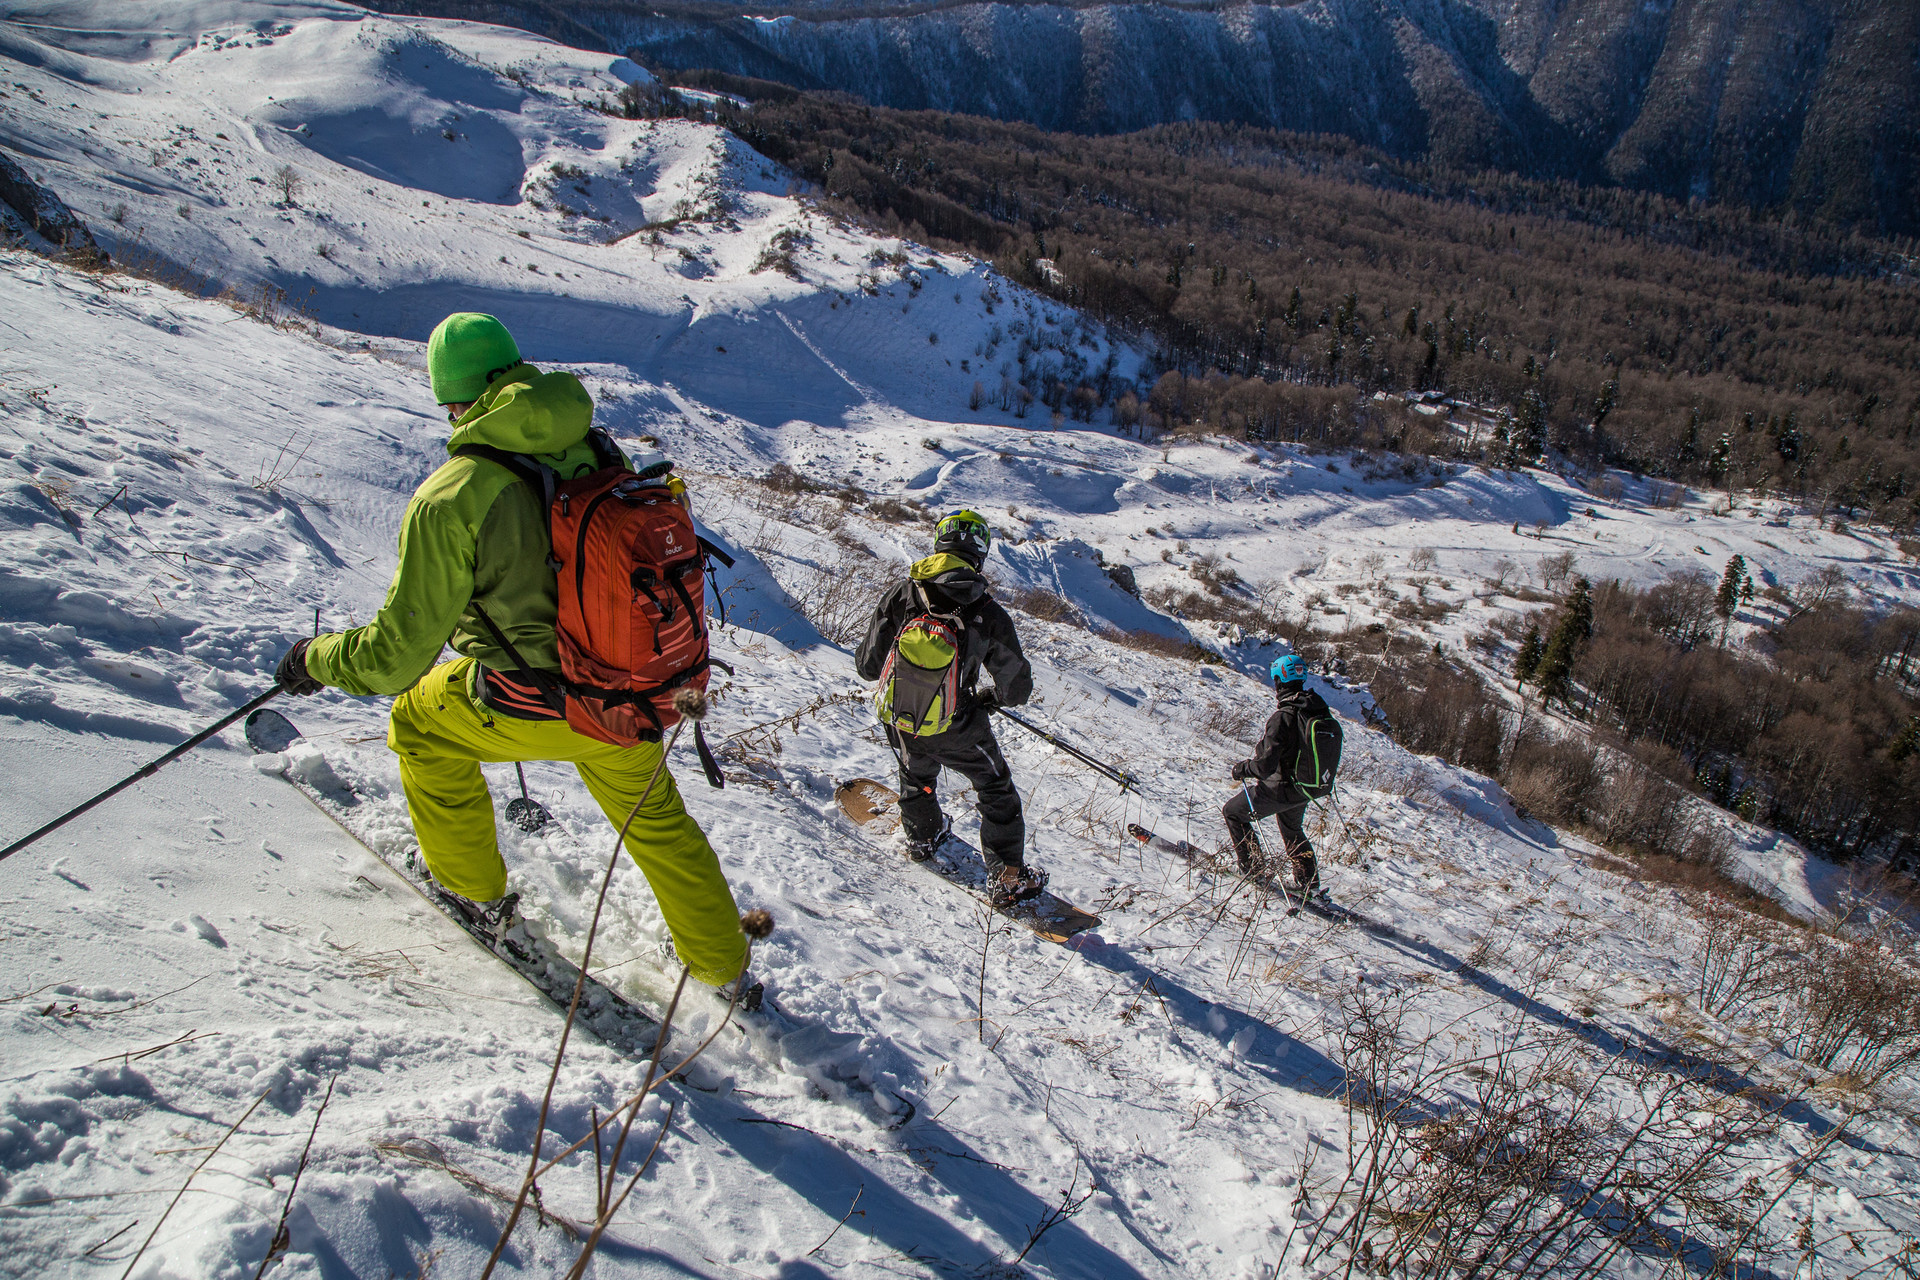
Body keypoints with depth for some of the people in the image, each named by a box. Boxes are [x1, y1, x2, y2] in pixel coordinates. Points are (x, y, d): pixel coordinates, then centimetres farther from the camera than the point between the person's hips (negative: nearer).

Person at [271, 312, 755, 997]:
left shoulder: (451, 497, -19)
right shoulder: (594, 451, -4)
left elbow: (398, 652, -15)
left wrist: (316, 660, 5)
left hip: (529, 709, -4)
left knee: (418, 722, 26)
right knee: (652, 811, 27)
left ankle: (478, 895, 39)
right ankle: (721, 960, 42)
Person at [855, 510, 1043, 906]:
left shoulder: (899, 596, -11)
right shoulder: (987, 612, -15)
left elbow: (868, 666, -4)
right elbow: (1016, 687, -7)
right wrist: (989, 696, 16)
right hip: (957, 730, -3)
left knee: (916, 775, 34)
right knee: (995, 788, 21)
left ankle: (922, 836, 58)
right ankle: (1009, 876, 25)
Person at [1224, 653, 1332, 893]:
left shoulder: (1283, 717, -28)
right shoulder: (1321, 709, -6)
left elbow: (1265, 765, -28)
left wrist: (1242, 769, -10)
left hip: (1282, 788, -7)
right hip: (1310, 789, 7)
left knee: (1233, 812, 14)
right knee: (1291, 828, 32)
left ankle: (1252, 868, 17)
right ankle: (1309, 882, 36)